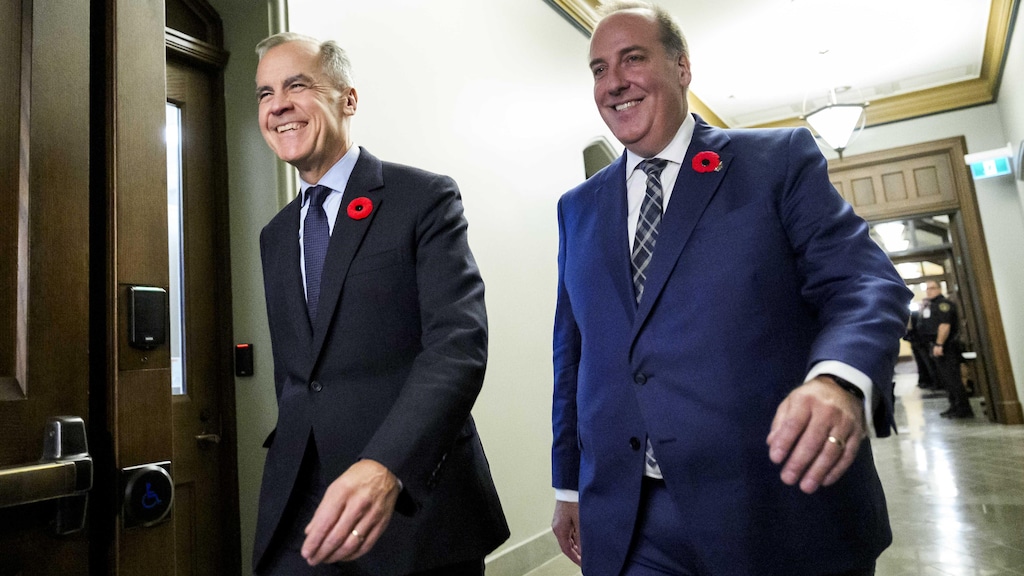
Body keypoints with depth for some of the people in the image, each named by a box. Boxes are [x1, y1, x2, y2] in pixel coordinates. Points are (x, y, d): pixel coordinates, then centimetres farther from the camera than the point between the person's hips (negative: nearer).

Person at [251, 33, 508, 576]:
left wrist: (386, 465, -32)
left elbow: (458, 342, -20)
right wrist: (291, 459, 16)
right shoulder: (275, 235, 13)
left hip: (416, 502, -4)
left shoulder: (425, 199, -8)